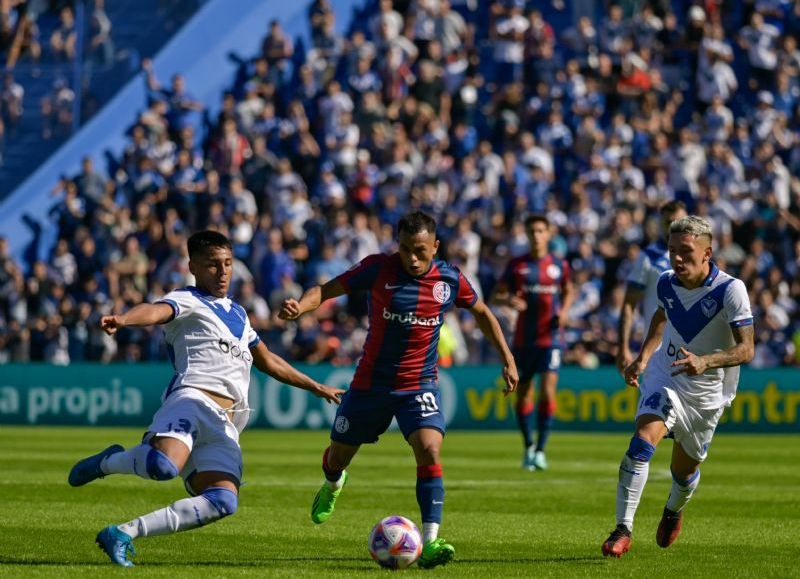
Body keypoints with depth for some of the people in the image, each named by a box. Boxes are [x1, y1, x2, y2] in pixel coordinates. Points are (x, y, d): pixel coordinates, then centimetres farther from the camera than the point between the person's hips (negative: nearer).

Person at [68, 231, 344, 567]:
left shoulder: (239, 314, 32)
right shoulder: (187, 301, 8)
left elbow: (268, 362, 45)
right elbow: (157, 311, -15)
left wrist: (315, 387, 50)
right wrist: (123, 320, -39)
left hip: (224, 427, 7)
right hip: (192, 400, -7)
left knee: (224, 502, -19)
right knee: (164, 466, -38)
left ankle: (124, 533, -15)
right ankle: (108, 462, -3)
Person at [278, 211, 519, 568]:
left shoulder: (450, 280, -7)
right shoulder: (378, 269, -14)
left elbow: (482, 313, 11)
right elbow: (328, 290, -12)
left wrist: (507, 360, 10)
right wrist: (299, 307, -34)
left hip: (420, 385, 0)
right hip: (371, 384, 1)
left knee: (429, 451, -25)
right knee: (339, 454, 16)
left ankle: (430, 542, -25)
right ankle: (333, 485, 55)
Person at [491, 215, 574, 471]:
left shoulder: (559, 265, 5)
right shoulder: (516, 265, 3)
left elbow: (568, 291, 21)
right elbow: (496, 296, 5)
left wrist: (564, 311, 1)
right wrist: (509, 301, -17)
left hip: (551, 337, -1)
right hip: (523, 338, 1)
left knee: (548, 390, -14)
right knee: (524, 392, 7)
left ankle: (540, 449, -10)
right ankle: (528, 446, 24)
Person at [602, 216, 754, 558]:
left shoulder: (730, 290, -22)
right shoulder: (666, 283, -7)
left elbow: (746, 350, -26)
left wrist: (705, 362, -42)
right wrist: (643, 358, 6)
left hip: (707, 393, -1)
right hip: (664, 377, 2)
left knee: (684, 470, 13)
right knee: (642, 443, -24)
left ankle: (674, 510, 50)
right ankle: (623, 530, -23)